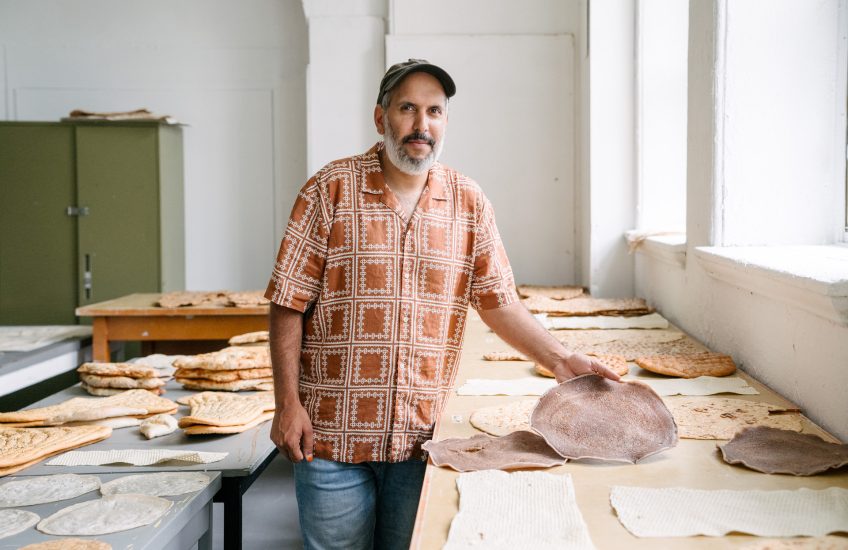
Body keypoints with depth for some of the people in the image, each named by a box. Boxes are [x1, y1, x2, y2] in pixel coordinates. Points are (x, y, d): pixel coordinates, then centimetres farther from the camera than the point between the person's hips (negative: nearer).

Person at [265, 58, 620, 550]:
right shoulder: (331, 191, -4)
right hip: (331, 434, -2)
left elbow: (500, 303, 7)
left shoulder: (469, 203, 4)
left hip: (421, 437, 2)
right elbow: (289, 306, -4)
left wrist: (560, 360, -5)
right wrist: (287, 402, -9)